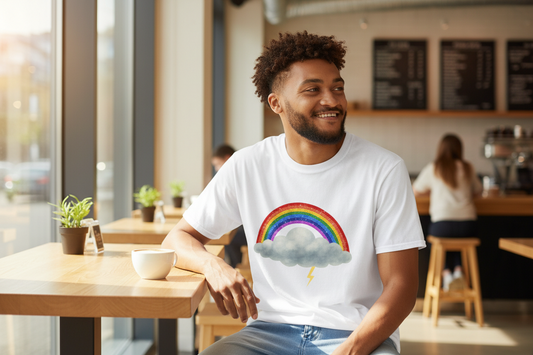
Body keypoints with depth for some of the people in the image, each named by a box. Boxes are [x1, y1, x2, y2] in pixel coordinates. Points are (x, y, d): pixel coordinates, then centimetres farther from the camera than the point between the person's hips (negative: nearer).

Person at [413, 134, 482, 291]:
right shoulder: (468, 168, 11)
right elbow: (477, 191, 26)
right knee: (459, 240, 32)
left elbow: (416, 191, 20)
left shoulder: (432, 169, 6)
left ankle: (446, 272, 2)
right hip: (468, 227, 2)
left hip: (442, 225, -2)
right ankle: (458, 269, 6)